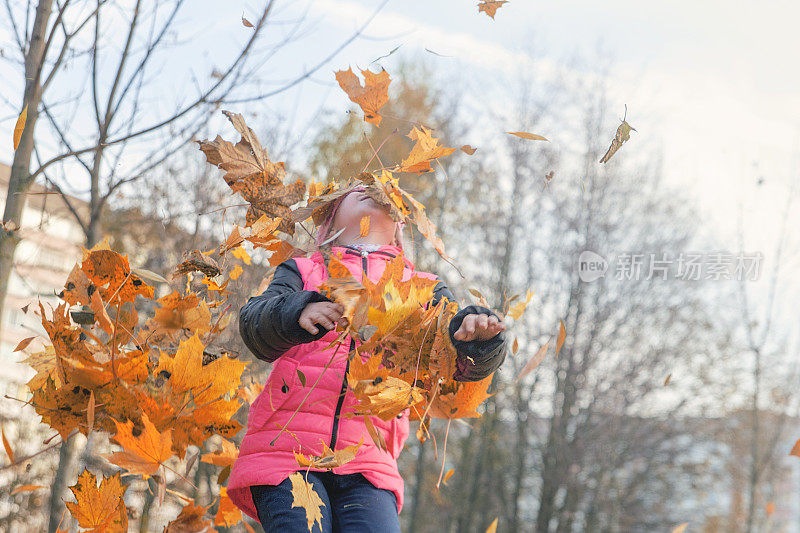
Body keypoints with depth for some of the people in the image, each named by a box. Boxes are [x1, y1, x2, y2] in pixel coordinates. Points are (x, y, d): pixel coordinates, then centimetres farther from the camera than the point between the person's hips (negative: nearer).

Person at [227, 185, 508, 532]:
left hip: (365, 465, 1)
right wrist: (300, 312, -24)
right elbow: (254, 324, -1)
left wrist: (478, 335, -18)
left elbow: (464, 362, 7)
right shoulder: (301, 271, 19)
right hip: (285, 450, -1)